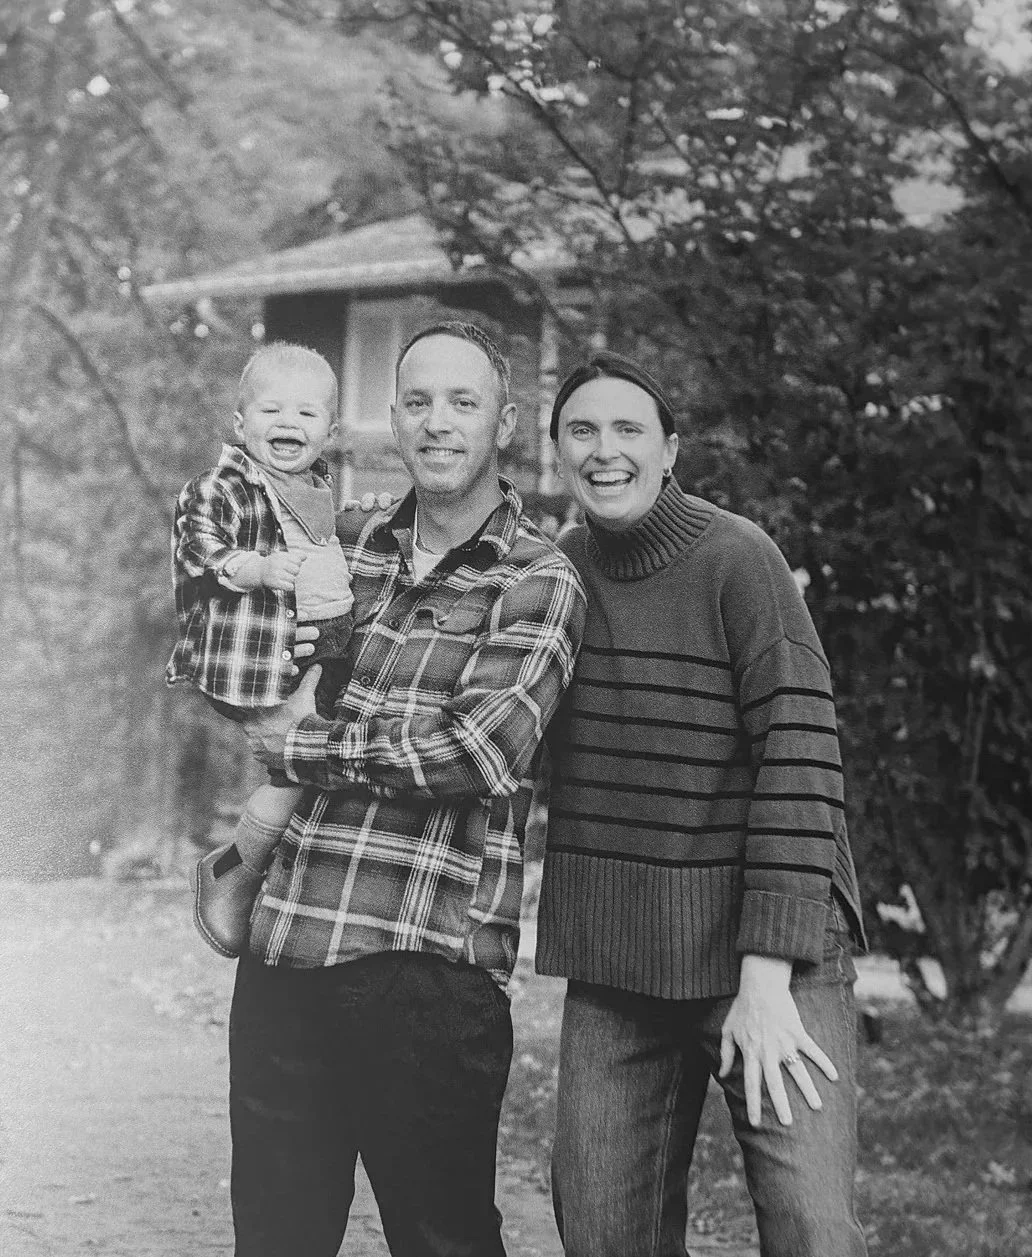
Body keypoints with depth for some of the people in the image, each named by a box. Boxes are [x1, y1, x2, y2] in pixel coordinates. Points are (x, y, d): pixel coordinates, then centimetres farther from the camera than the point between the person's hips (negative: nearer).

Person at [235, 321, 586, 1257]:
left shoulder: (538, 582, -3)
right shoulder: (349, 545, 14)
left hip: (430, 969, -5)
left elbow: (483, 754, -16)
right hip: (284, 951, 5)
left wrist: (306, 747, -7)